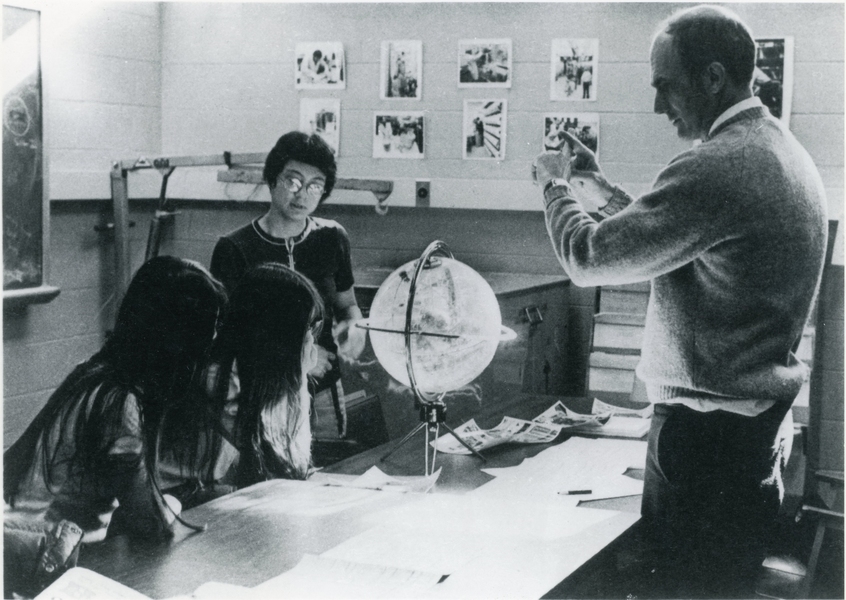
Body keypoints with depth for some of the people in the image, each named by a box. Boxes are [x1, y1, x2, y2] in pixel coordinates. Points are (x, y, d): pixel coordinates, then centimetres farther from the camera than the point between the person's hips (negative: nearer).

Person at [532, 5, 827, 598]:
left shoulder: (717, 167, -23)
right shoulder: (781, 150, 10)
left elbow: (588, 259, -18)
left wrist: (555, 183, 0)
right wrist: (600, 183, 15)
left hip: (708, 435, -10)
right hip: (761, 428, 10)